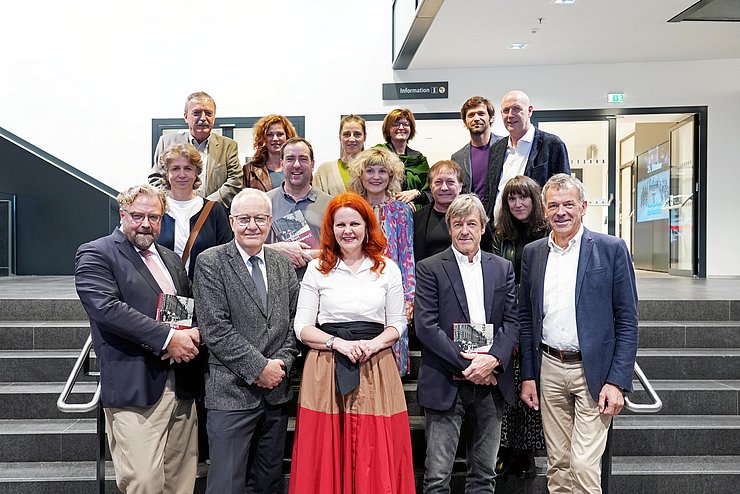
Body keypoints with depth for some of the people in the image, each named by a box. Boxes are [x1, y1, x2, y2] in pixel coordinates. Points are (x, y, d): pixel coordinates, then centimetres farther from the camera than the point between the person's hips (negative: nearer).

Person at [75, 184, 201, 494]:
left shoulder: (171, 259, 20)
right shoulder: (95, 255, -2)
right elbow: (107, 308, -17)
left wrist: (193, 336, -3)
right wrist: (168, 337, -19)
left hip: (182, 385, 7)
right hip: (134, 388, -6)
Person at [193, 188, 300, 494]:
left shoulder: (283, 265, 11)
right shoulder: (211, 262, -5)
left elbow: (293, 321, 11)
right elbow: (215, 329, -12)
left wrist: (282, 362, -5)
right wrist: (259, 368, -13)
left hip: (276, 391, 5)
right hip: (232, 392, -5)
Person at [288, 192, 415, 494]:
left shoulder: (388, 269, 7)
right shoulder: (317, 269, 5)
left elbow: (398, 324, 10)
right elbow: (302, 327, 3)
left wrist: (374, 343, -10)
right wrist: (339, 343, -12)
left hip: (376, 367, 1)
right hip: (326, 370, 0)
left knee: (378, 456, 2)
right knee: (326, 456, 2)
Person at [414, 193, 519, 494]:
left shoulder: (502, 268, 11)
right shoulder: (429, 269, -1)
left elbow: (512, 321, 5)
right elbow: (425, 325, -9)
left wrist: (493, 360, -12)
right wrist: (466, 364, -14)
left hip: (491, 383, 4)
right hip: (446, 385, -3)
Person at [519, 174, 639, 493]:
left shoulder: (611, 249, -4)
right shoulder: (532, 253, 7)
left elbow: (627, 321, -5)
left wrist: (617, 382, -11)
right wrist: (528, 375, 8)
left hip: (594, 371, -3)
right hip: (549, 369, 4)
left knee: (583, 466, -6)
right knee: (558, 466, 12)